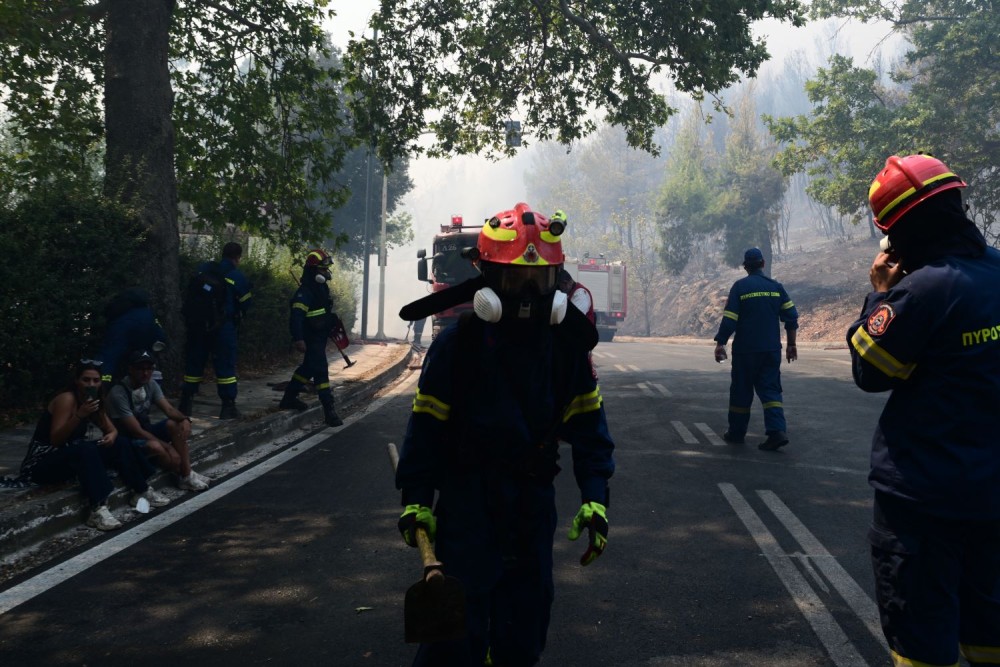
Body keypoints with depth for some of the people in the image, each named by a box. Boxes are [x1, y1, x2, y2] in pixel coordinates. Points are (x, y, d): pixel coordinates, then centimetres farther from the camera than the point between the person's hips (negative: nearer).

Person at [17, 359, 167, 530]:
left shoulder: (95, 400, 5)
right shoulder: (66, 398, -18)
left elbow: (112, 429, 11)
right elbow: (55, 440, -24)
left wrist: (112, 436, -13)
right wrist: (79, 415, -35)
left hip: (72, 456, 8)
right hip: (42, 462, -8)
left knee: (118, 445, -5)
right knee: (86, 449, -35)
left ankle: (142, 491, 2)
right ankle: (98, 509, -44)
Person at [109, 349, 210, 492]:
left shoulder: (151, 385, -3)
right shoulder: (118, 393, -25)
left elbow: (169, 409, -7)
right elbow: (136, 431, -26)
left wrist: (185, 419, -31)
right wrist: (167, 447, -26)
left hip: (146, 430, 7)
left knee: (175, 425, -20)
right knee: (156, 447, -37)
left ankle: (186, 474, -19)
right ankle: (184, 475, -11)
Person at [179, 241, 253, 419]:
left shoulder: (204, 269, 5)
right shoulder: (238, 276, -7)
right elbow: (245, 304, -3)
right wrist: (236, 317, 15)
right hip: (223, 326, -4)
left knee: (194, 362, 13)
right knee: (225, 365, 1)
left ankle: (186, 403, 17)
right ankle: (228, 406, 1)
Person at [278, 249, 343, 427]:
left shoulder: (321, 287, 11)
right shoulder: (305, 291, -21)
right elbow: (296, 315, -28)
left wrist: (332, 323, 27)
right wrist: (298, 339, -35)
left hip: (320, 337, 10)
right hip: (311, 338, -10)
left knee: (308, 367, 21)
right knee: (321, 371, -13)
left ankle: (289, 398, 35)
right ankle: (329, 411, -14)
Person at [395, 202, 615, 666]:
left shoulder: (566, 342, -2)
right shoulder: (457, 342, -11)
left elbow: (587, 420, 2)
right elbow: (427, 423, -7)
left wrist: (594, 495, -5)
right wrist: (416, 499, -8)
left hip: (534, 499, 4)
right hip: (468, 499, -3)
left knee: (526, 626, 14)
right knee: (460, 623, -4)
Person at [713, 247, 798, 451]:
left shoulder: (740, 287, -5)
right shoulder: (776, 286, 6)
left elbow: (729, 319, -11)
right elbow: (791, 316, 6)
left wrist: (720, 344, -5)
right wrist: (791, 344, 13)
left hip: (745, 350, -3)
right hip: (772, 350, 3)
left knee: (741, 390, 9)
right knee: (770, 389, 6)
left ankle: (737, 432, 18)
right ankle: (777, 431, -10)